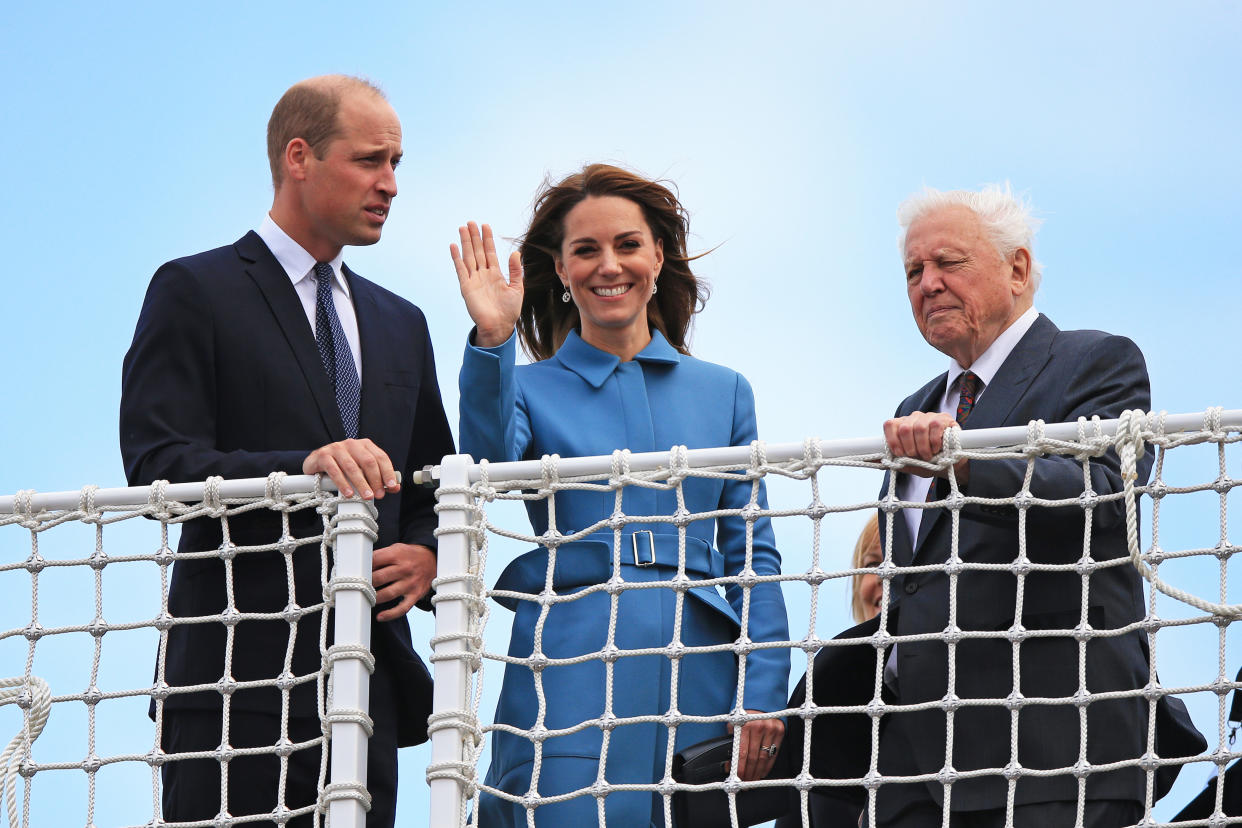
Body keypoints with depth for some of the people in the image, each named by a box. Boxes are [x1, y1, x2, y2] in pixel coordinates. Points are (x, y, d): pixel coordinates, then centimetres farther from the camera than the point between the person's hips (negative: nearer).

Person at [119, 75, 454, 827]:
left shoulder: (401, 325, 23)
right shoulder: (196, 292, 2)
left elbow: (434, 488, 25)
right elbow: (156, 464, -10)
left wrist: (426, 554, 1)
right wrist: (303, 466, -24)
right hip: (241, 676, -6)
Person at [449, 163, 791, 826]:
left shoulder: (722, 392, 16)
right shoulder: (531, 387, 10)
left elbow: (752, 556, 12)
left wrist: (762, 696, 2)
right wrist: (492, 342, -20)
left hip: (698, 684, 2)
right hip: (574, 681, -2)